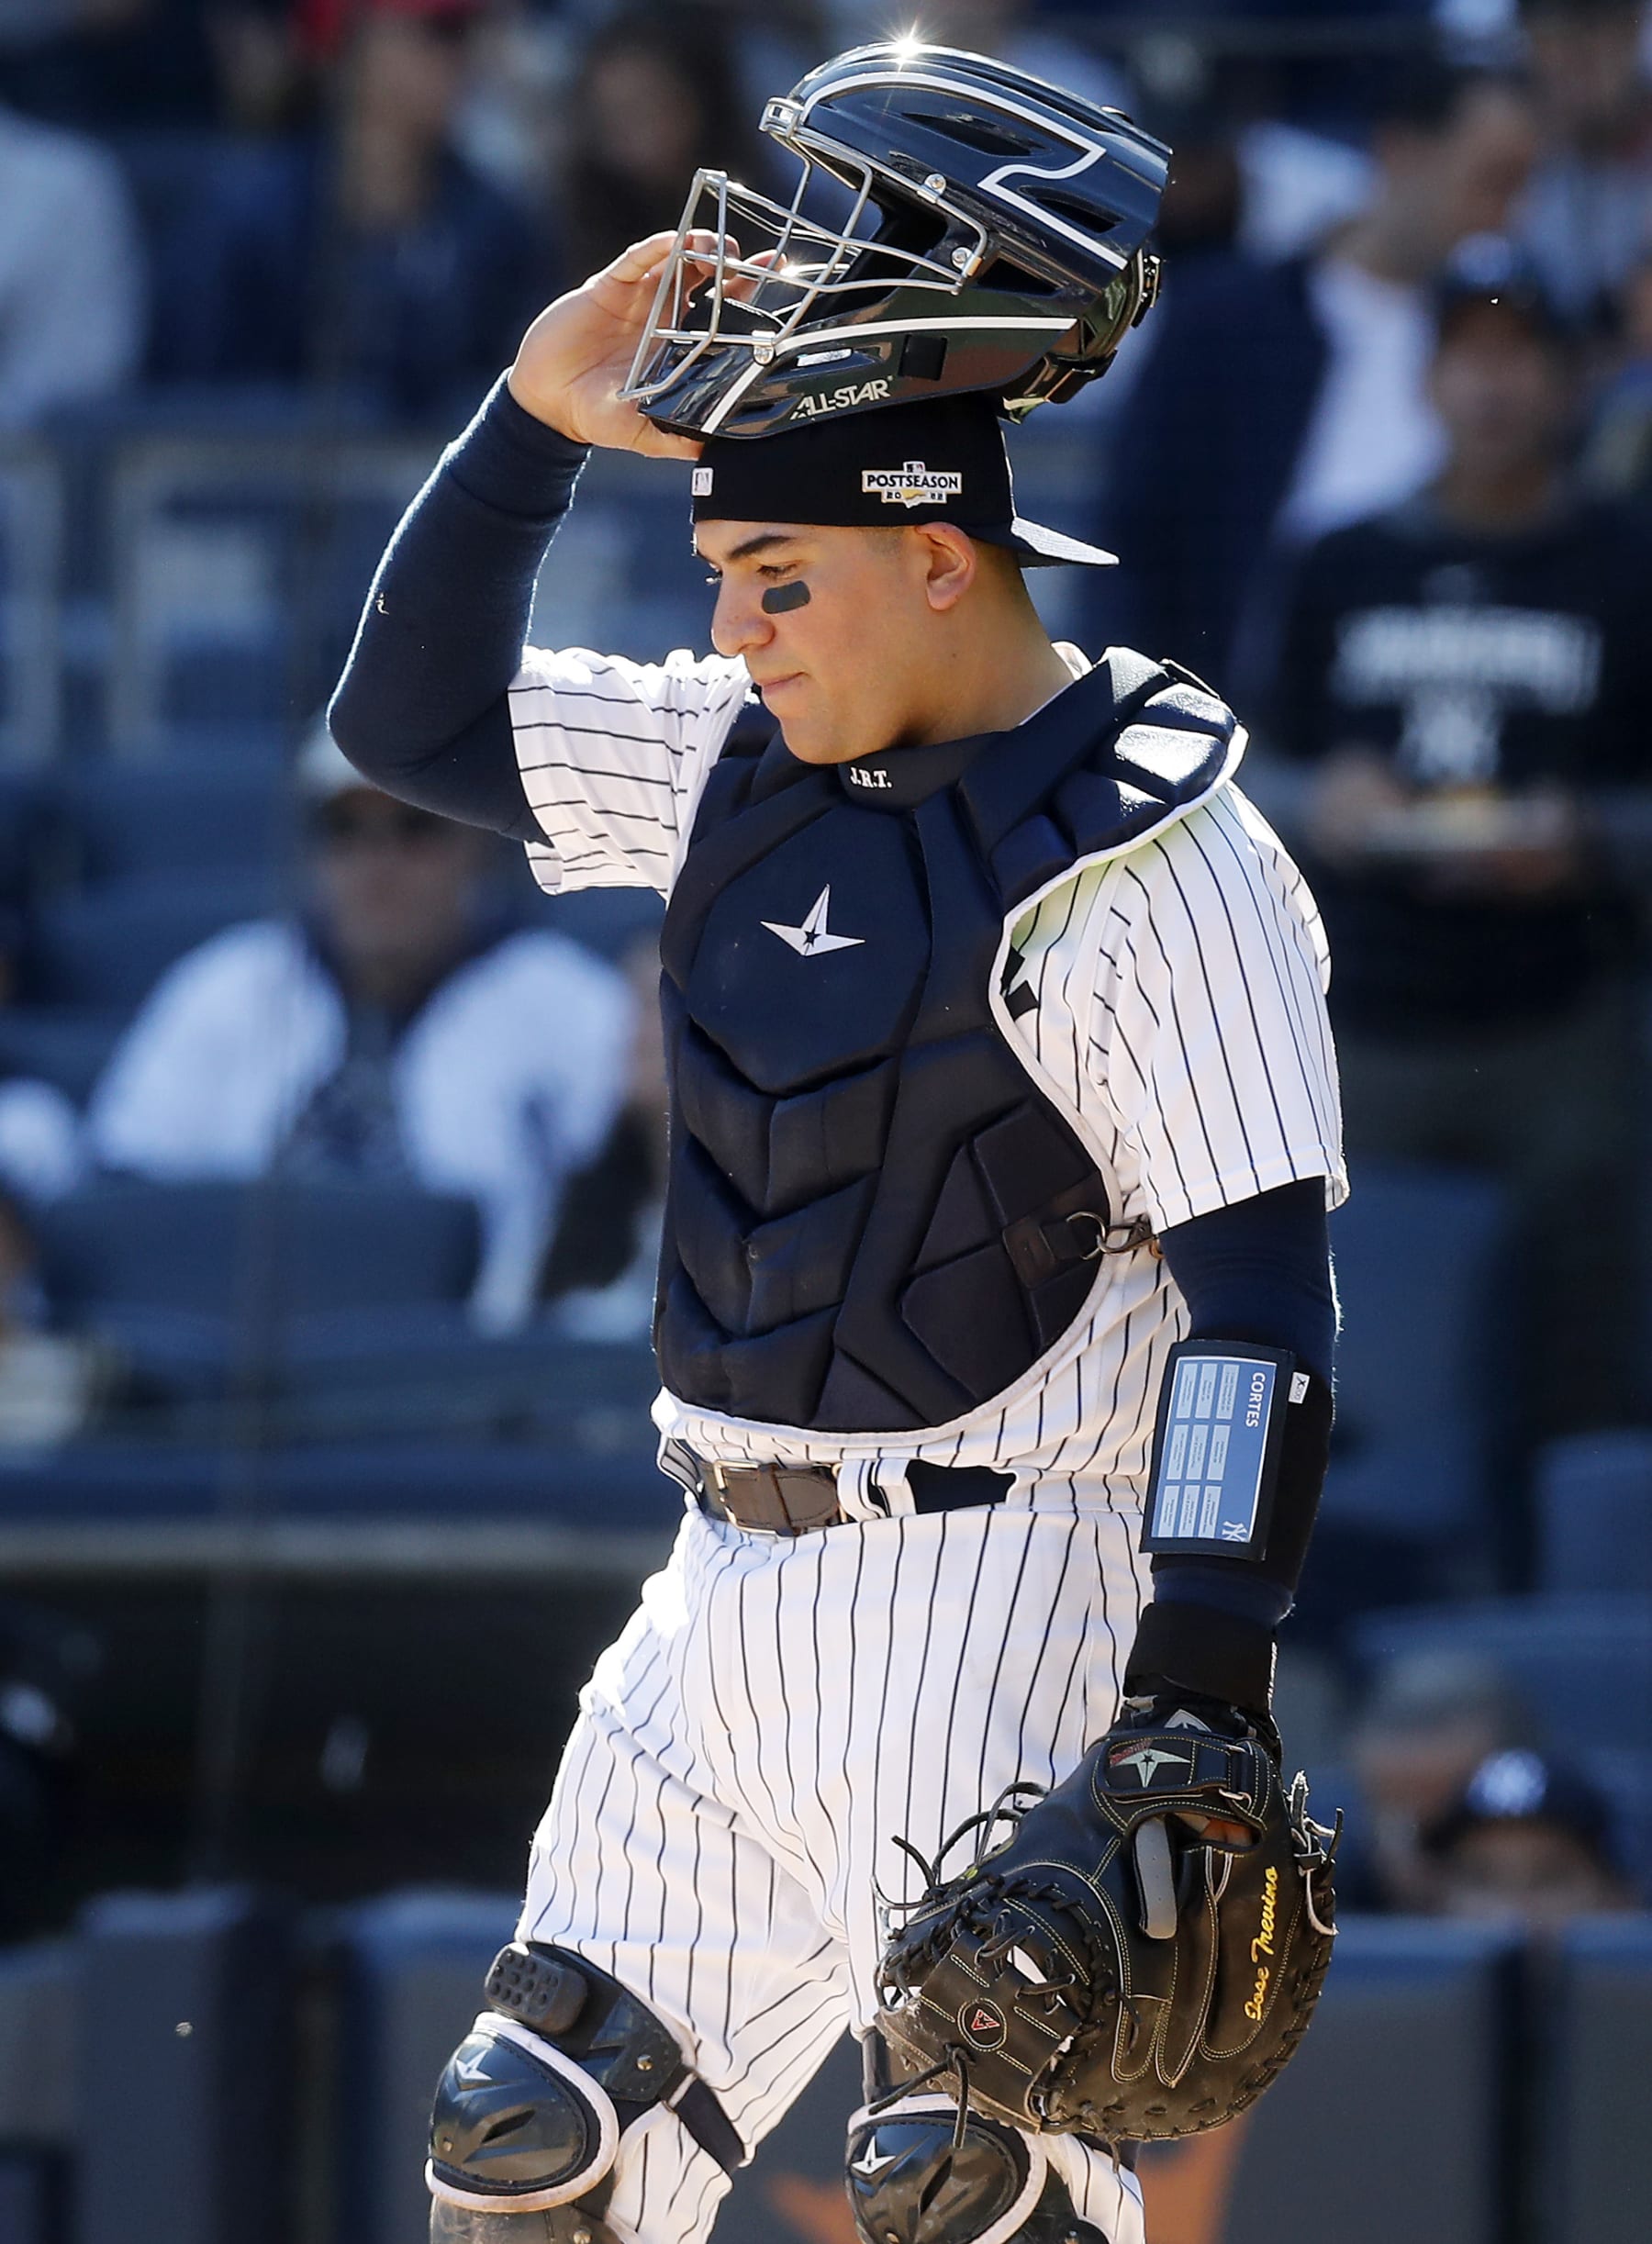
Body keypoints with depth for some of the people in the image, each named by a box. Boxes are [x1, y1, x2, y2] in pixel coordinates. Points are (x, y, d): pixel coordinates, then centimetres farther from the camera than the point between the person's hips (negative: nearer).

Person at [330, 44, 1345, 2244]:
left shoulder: (1153, 863, -13)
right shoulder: (744, 759, 11)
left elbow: (1261, 1298, -16)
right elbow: (414, 714, 19)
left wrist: (1202, 1701, -23)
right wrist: (542, 414, 5)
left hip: (999, 1611, -8)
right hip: (729, 1595, 8)